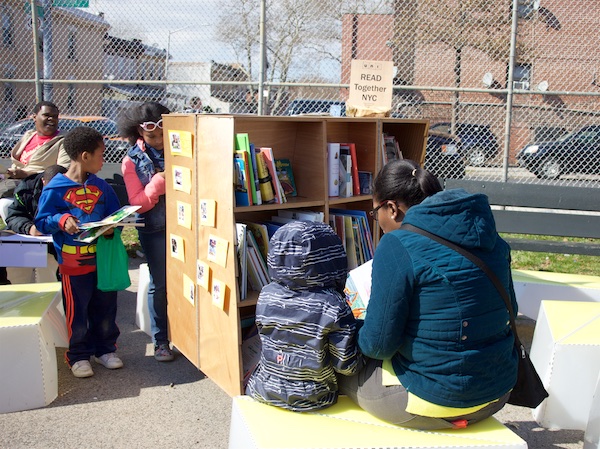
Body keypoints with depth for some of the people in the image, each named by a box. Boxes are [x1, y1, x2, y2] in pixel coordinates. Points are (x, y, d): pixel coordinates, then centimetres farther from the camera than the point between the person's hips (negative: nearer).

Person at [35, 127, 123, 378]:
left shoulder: (101, 186, 6)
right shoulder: (55, 188, -9)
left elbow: (115, 214, 12)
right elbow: (41, 222, -6)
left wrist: (112, 226, -9)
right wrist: (61, 221, -24)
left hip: (103, 258, 5)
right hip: (73, 262, -5)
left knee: (105, 308, 13)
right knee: (77, 311, 6)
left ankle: (105, 349, 29)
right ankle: (78, 356, 22)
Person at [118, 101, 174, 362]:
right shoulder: (132, 161, -1)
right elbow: (138, 203, -7)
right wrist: (160, 180, -19)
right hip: (154, 229, -2)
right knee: (159, 284, 3)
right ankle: (160, 341, 16)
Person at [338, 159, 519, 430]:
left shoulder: (397, 246, -19)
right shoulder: (489, 235, 2)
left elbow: (378, 345, -18)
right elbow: (509, 310, 11)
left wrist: (356, 332, 4)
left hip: (437, 402, -7)